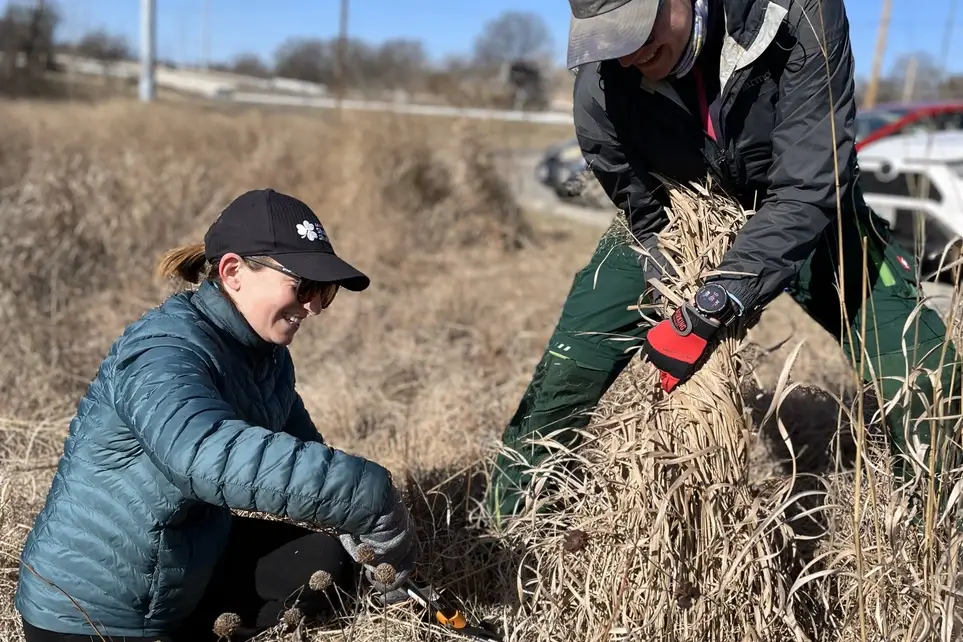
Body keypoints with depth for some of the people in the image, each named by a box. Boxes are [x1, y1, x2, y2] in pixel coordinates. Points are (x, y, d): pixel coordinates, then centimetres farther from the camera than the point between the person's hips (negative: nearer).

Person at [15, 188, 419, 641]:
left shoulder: (266, 352, 1)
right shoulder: (164, 353, -27)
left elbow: (304, 454, 6)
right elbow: (214, 455, -46)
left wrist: (363, 532, -10)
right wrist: (373, 498, -46)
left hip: (186, 570, 8)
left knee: (329, 564, 3)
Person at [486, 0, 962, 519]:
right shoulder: (601, 79, -28)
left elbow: (809, 188, -37)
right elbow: (639, 206, -14)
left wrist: (710, 310, -44)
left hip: (805, 216, 0)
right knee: (570, 365, -8)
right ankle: (501, 526, 14)